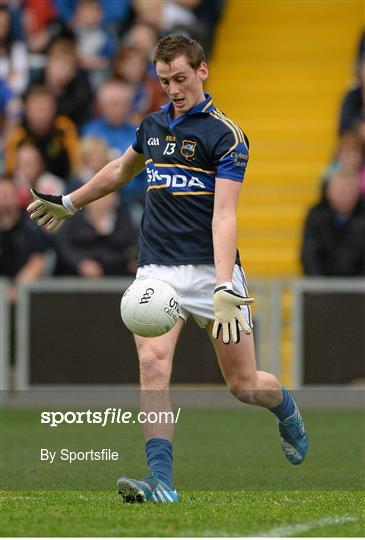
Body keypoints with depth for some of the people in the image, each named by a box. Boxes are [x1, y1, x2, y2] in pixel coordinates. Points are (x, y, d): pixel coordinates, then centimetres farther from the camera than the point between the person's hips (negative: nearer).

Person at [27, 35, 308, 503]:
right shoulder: (153, 125, 10)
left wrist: (224, 287, -30)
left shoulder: (224, 134, -10)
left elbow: (224, 215, -20)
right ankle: (161, 481, -22)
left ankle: (286, 409, 39)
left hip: (211, 268, -4)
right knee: (152, 362, -19)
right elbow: (120, 170, 32)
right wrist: (68, 204, 40)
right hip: (157, 269, 4)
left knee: (244, 385, 3)